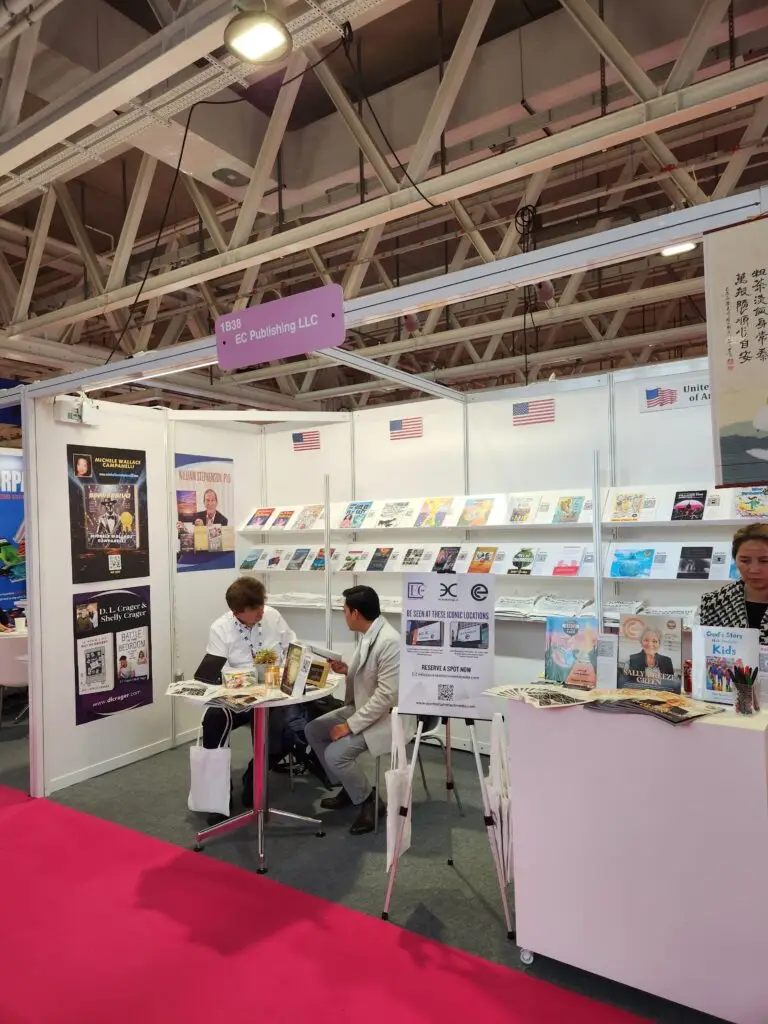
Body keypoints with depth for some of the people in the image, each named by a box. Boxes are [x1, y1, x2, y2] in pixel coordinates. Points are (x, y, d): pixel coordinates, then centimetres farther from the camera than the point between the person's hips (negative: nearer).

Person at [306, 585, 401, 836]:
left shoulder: (389, 641, -27)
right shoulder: (369, 635, 3)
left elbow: (386, 695, -28)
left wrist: (351, 725, -23)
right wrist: (347, 670, -1)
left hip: (386, 717, -10)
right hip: (362, 707, 10)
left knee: (335, 754, -22)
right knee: (313, 730, 9)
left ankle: (369, 799, 4)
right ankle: (347, 787, 22)